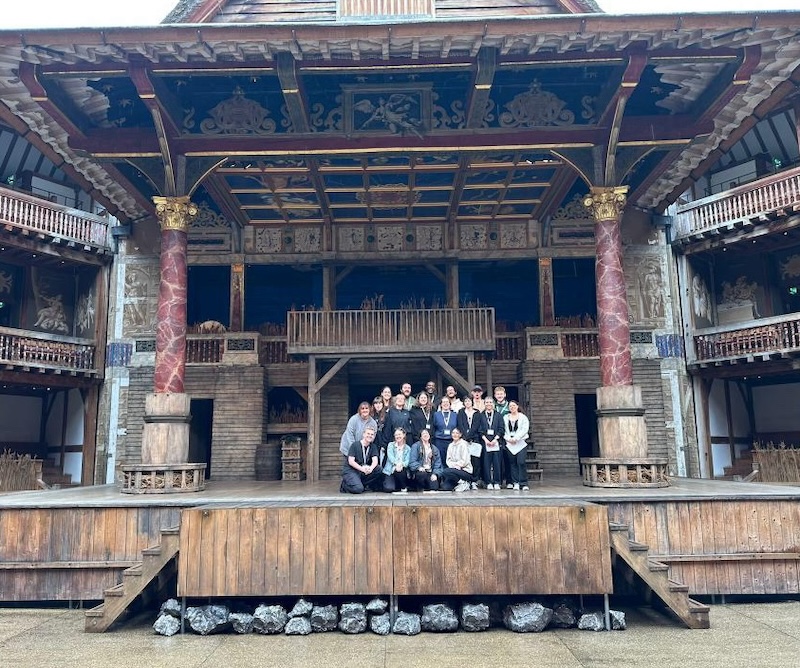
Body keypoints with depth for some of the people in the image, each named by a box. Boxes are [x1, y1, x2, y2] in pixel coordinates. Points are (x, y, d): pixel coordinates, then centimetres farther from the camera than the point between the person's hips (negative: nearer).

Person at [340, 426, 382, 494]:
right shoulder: (355, 445, -9)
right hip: (350, 470, -5)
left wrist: (371, 468, -31)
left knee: (379, 470, -20)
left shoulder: (373, 447, 5)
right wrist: (362, 468, -30)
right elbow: (351, 461, -15)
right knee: (358, 489, -29)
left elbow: (375, 460, -7)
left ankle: (362, 484, -9)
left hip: (363, 472, 5)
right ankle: (344, 485, 1)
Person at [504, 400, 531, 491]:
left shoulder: (523, 417, 4)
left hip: (521, 442, -3)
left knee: (521, 462, -12)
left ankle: (524, 483, -7)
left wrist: (515, 438, -14)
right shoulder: (505, 417, 12)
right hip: (509, 443, 3)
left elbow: (524, 429, -5)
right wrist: (508, 438, -9)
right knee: (513, 463, 3)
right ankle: (515, 483, 9)